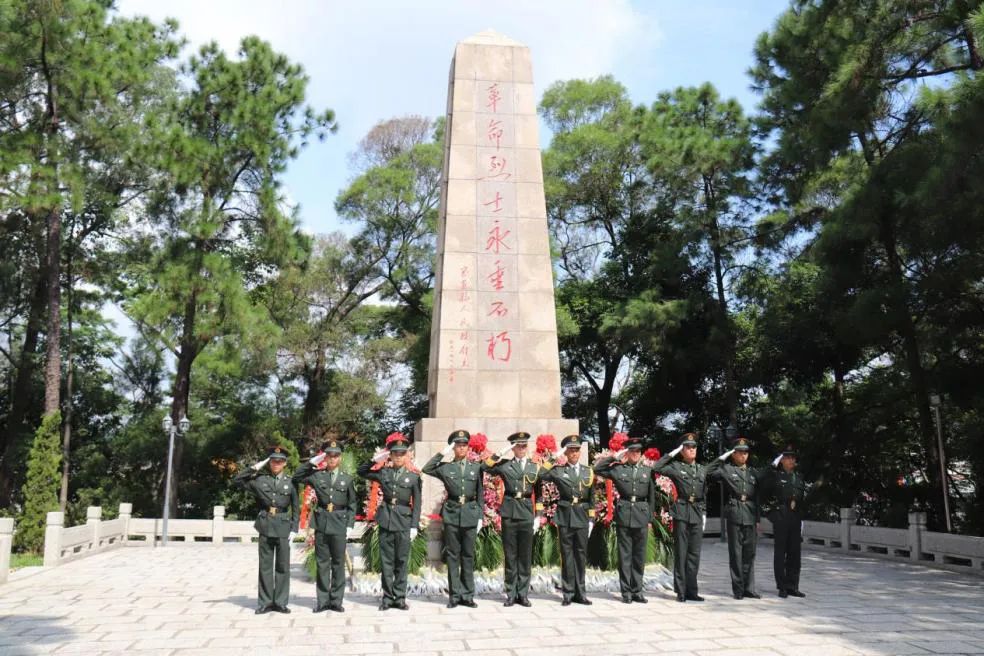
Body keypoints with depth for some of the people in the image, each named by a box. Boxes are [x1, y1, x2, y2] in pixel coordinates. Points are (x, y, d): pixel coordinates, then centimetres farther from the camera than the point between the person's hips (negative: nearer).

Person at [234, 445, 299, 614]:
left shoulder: (290, 482, 4)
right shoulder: (260, 479, 5)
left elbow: (296, 508, 6)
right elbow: (237, 480, 2)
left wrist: (294, 529, -1)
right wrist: (255, 468, -4)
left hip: (283, 527, 0)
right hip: (265, 526, 0)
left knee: (283, 565, 3)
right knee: (265, 565, 5)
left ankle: (280, 602, 11)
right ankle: (265, 602, 13)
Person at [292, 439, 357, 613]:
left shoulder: (347, 479, 5)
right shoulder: (317, 475, 6)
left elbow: (353, 504, 7)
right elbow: (297, 478, 3)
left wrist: (350, 525, -1)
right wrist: (312, 462, -2)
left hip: (340, 525, 0)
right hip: (321, 523, 0)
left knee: (338, 563, 4)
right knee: (322, 563, 5)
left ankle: (336, 601, 12)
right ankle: (323, 600, 13)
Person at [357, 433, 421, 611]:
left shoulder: (413, 477, 1)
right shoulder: (383, 473, 5)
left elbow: (417, 503, 2)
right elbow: (361, 472, 12)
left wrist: (414, 525, -4)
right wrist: (374, 459, -2)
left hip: (404, 522, -1)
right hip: (386, 521, 1)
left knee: (402, 561, 3)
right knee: (386, 561, 5)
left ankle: (400, 597, 12)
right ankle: (388, 597, 13)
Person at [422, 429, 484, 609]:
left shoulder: (476, 467, 8)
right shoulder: (445, 467, 4)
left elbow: (480, 494, 10)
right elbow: (426, 469, -9)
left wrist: (480, 516, 4)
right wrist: (442, 453, -9)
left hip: (470, 515, 1)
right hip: (451, 514, -1)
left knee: (468, 555, 5)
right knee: (452, 555, 3)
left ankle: (468, 595, 13)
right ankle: (454, 595, 9)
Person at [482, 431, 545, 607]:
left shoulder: (536, 467, 10)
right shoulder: (505, 465, 6)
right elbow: (485, 467, -7)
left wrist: (538, 517, 5)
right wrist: (502, 452, -8)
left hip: (527, 513, 1)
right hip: (509, 513, -1)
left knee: (525, 556, 4)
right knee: (510, 555, 4)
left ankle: (523, 594, 13)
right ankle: (511, 594, 12)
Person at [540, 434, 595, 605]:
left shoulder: (588, 471, 11)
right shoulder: (558, 470, 1)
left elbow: (591, 497, 14)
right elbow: (542, 477, -15)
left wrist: (591, 519, 9)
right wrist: (555, 463, -12)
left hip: (582, 516, 3)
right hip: (565, 516, -3)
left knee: (581, 554, 7)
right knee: (567, 555, 2)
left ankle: (580, 593, 15)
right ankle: (568, 593, 9)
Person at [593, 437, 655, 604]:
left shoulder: (648, 470, 9)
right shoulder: (618, 469, 5)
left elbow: (652, 496, 11)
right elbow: (597, 469, 1)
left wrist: (650, 518, 8)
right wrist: (615, 457, -2)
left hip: (642, 516, 2)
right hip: (623, 516, -2)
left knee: (639, 555, 6)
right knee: (625, 555, 2)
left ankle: (637, 590, 15)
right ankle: (626, 591, 9)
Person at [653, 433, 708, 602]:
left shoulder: (702, 470, 14)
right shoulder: (676, 467, 0)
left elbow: (704, 494, 18)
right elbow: (657, 468, -15)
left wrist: (703, 513, 12)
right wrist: (672, 453, -10)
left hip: (697, 514, 4)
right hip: (681, 512, -4)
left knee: (694, 553, 6)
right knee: (681, 553, 0)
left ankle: (691, 591, 13)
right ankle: (681, 591, 6)